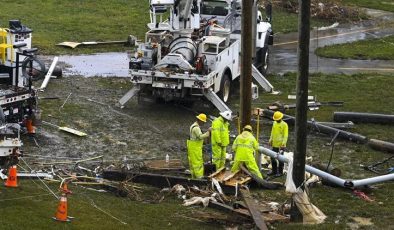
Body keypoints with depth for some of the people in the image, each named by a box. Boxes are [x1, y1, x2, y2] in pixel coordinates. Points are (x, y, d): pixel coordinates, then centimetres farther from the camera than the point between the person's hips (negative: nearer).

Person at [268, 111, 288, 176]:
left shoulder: (284, 125, -11)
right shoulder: (274, 123, 9)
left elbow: (285, 135, -15)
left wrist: (283, 143, -21)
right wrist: (271, 140, 11)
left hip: (281, 145, -7)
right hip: (275, 144, 7)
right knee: (272, 157, 11)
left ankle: (280, 172, 12)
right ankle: (274, 171, 24)